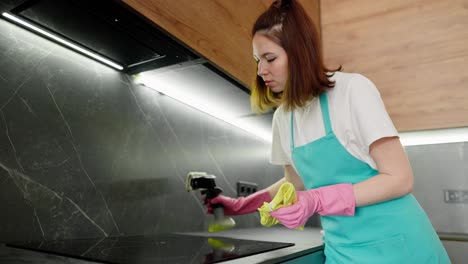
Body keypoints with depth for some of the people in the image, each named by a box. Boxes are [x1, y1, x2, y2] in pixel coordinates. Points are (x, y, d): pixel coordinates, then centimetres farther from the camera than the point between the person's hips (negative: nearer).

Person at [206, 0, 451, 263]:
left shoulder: (353, 88, -16)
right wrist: (240, 205, 8)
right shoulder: (283, 117, 1)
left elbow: (400, 179, -15)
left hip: (392, 243, -4)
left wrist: (319, 201, -25)